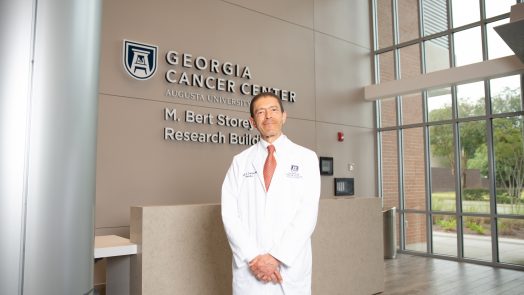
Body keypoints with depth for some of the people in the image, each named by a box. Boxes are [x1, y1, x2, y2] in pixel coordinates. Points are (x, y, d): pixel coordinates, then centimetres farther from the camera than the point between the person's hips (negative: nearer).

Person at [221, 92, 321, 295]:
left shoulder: (306, 158, -1)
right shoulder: (240, 162, 4)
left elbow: (307, 213, -8)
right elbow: (229, 213, -3)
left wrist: (276, 257, -14)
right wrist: (253, 257, -12)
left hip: (291, 266, -1)